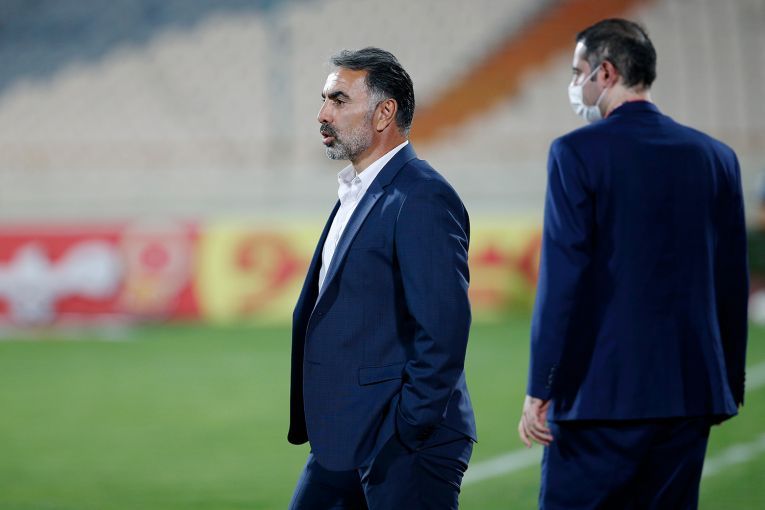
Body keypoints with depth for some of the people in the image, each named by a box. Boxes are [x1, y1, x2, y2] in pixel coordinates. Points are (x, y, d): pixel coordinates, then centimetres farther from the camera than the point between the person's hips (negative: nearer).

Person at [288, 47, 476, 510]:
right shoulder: (358, 194, 16)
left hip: (406, 453, -10)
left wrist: (404, 435, -20)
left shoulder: (423, 199, -16)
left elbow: (444, 330, -21)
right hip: (343, 445, 10)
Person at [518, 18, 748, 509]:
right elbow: (733, 282, 11)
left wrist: (539, 389, -9)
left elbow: (563, 278, -12)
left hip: (602, 393, -5)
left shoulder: (577, 153, -7)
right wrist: (731, 381, 20)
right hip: (692, 391, 5)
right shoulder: (716, 156, 8)